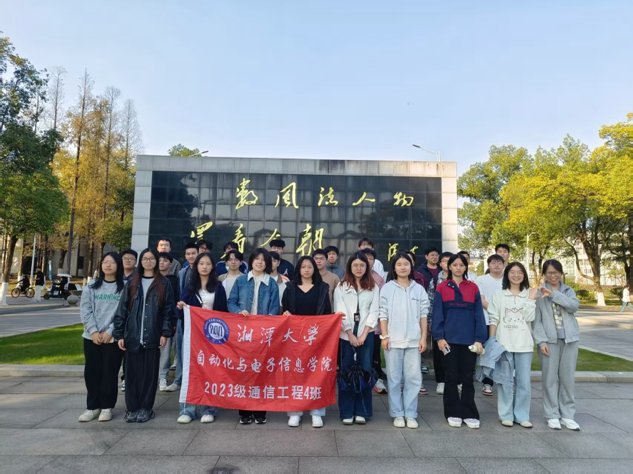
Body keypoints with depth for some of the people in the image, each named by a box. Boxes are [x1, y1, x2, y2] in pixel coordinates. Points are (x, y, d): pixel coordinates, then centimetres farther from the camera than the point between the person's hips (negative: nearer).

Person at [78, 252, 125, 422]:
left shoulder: (124, 287, -2)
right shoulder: (91, 286, 8)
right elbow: (85, 310, 2)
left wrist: (110, 331, -13)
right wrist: (93, 331, -10)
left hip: (113, 337, -3)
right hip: (92, 336, 3)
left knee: (109, 372, 3)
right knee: (91, 372, 9)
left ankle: (106, 407, 16)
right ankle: (92, 406, 22)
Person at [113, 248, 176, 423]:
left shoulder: (164, 284, 4)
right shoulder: (132, 284, 9)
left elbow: (169, 309, 0)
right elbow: (122, 310, 6)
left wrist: (165, 332, -8)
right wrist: (119, 334, -1)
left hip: (153, 336, -2)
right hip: (132, 336, 2)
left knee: (150, 373, 5)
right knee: (132, 373, 6)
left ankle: (146, 408, 17)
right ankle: (132, 408, 17)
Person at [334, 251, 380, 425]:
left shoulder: (373, 287, 7)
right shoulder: (341, 287, 5)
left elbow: (374, 312, 1)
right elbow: (340, 312, -2)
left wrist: (363, 334, -8)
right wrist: (350, 334, -10)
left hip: (366, 335, 1)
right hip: (346, 335, 0)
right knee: (347, 372, 2)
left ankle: (362, 411, 11)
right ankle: (347, 412, 10)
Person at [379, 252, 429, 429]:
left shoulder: (419, 289, 5)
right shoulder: (387, 288, 0)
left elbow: (423, 315, 6)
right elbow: (383, 314, 0)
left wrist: (423, 338, 1)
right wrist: (384, 336, -6)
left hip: (414, 340, 1)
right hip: (393, 340, -1)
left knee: (413, 378, 4)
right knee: (394, 378, 6)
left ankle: (410, 414, 17)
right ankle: (397, 414, 18)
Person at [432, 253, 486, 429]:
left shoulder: (473, 288, 6)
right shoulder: (441, 288, 3)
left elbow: (479, 314, 3)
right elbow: (437, 314, -1)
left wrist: (479, 339, -5)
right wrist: (439, 337, -9)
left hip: (470, 340, 1)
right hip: (449, 340, -1)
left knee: (467, 378, 8)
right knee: (451, 377, 7)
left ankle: (470, 414, 18)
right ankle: (453, 413, 17)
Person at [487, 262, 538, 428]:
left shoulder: (529, 294, 8)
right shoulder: (499, 294, 5)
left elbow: (530, 317, -4)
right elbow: (493, 319, 2)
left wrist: (531, 299, -8)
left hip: (524, 344, 1)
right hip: (503, 344, -1)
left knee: (524, 382, 4)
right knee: (506, 381, 3)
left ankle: (521, 415, 17)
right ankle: (506, 415, 15)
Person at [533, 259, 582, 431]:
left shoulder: (568, 290, 10)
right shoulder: (539, 293, -1)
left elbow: (574, 306, -11)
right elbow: (536, 319, -4)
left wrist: (553, 294, -19)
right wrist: (541, 341, -12)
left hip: (569, 339, 3)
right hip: (549, 339, -2)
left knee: (567, 377, 7)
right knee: (550, 378, 1)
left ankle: (567, 415, 18)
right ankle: (552, 415, 12)